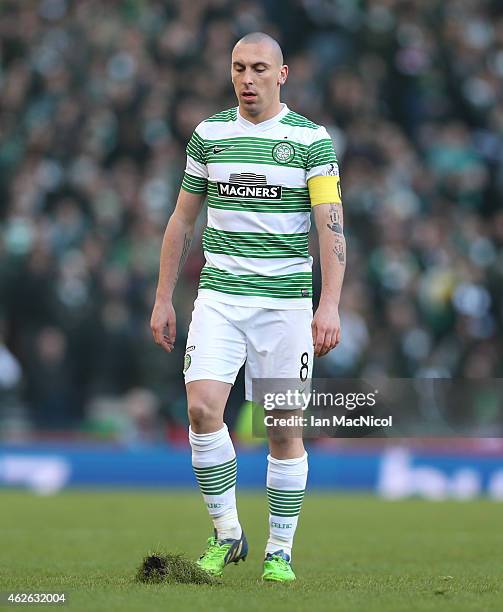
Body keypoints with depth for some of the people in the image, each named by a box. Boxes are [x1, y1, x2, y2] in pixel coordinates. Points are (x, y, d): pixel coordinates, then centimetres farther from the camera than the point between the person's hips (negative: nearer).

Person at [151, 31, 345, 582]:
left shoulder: (312, 139, -1)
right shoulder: (208, 134, 7)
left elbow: (331, 226, -6)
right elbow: (182, 220, 14)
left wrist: (330, 305, -16)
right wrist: (163, 299, 11)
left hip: (286, 303, -2)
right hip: (219, 296, 2)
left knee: (284, 429, 1)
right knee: (203, 407, -16)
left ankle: (280, 552, 13)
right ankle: (226, 534, -2)